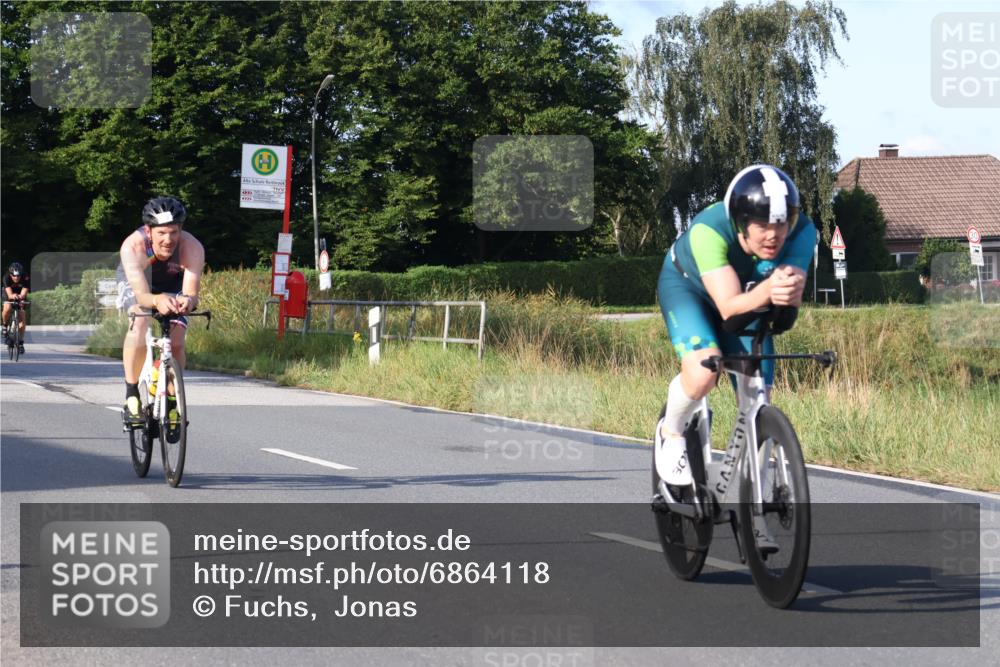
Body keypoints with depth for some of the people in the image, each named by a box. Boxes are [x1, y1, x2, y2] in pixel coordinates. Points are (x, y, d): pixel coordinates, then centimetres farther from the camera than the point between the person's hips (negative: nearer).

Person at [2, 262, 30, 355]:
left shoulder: (25, 279, -30)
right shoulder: (6, 277, -33)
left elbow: (24, 293, -38)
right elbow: (9, 294, -42)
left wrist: (21, 296, -61)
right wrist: (13, 296, -66)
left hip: (20, 297, 1)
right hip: (8, 296, -1)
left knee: (21, 321, -9)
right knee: (7, 309, -34)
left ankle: (21, 342, 7)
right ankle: (5, 326, -7)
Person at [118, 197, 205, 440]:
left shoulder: (192, 248, -36)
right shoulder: (133, 246, -39)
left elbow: (192, 291, -44)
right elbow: (142, 295, -48)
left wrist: (188, 300, -68)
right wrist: (157, 301, -70)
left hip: (173, 286, 2)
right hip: (136, 283, -2)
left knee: (176, 343, -15)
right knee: (140, 323, -32)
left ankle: (171, 403, 9)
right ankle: (131, 394, -20)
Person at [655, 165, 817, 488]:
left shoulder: (801, 232, -32)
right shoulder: (709, 230, -41)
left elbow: (792, 303, -38)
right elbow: (729, 307, -47)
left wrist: (789, 293, -62)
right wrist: (766, 290, -67)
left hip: (748, 296, 4)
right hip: (687, 286, -3)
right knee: (704, 370, -31)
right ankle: (671, 432, 1)